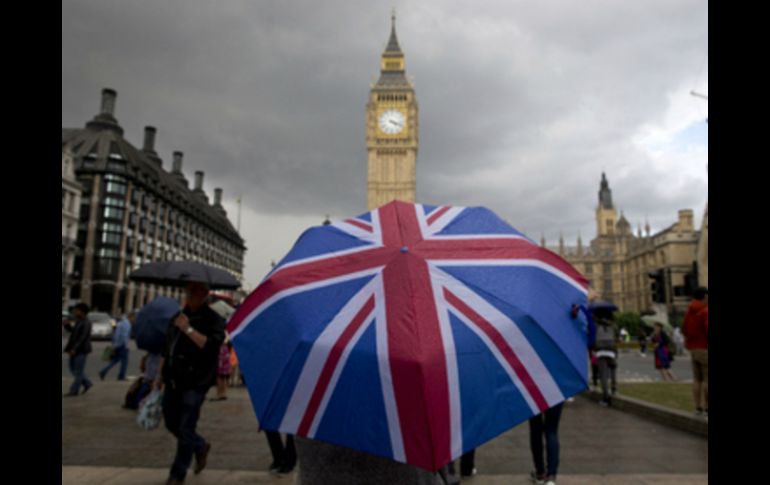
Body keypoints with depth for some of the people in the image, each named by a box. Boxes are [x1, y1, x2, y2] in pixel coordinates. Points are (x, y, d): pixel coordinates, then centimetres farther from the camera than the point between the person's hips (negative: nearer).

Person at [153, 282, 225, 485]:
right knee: (172, 424, 16)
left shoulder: (213, 320, -8)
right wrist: (160, 374, 18)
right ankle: (201, 446, 40)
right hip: (173, 380, 7)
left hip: (194, 383, -7)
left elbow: (212, 345, -23)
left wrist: (188, 329, -25)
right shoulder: (179, 317, 12)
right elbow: (167, 348, 20)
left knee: (185, 430, -2)